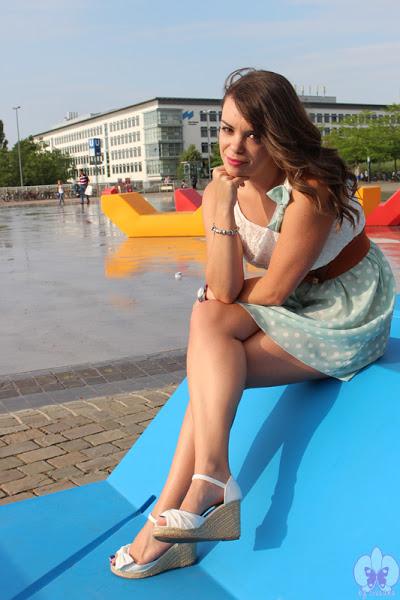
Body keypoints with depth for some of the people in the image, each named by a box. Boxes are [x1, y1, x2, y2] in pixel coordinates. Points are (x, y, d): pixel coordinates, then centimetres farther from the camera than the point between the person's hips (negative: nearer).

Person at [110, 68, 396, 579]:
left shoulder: (310, 187, -23)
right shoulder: (221, 192, -4)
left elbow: (273, 292, -20)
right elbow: (225, 292, -14)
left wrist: (221, 303, -3)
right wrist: (222, 211, -24)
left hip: (349, 316, -7)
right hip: (297, 310, 7)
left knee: (210, 321, -21)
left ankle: (210, 482, -19)